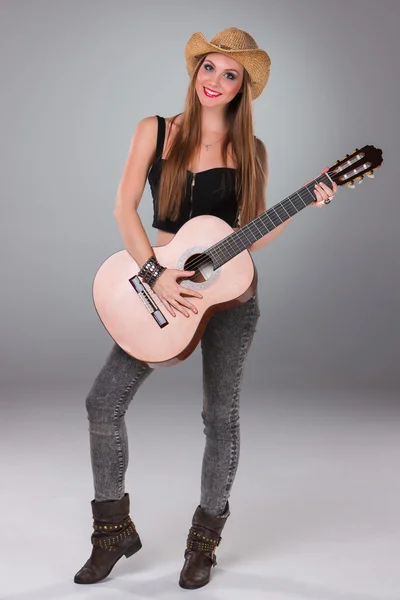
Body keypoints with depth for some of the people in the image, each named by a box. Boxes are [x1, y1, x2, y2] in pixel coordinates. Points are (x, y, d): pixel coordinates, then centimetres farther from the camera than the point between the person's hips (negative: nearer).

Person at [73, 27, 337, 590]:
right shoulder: (155, 131, 2)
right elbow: (124, 208, -5)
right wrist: (155, 275, -16)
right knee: (103, 401, -5)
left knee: (220, 414, 5)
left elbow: (249, 236, 3)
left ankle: (205, 539, 25)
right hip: (163, 283, 1)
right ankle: (115, 530, 14)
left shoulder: (250, 151, 3)